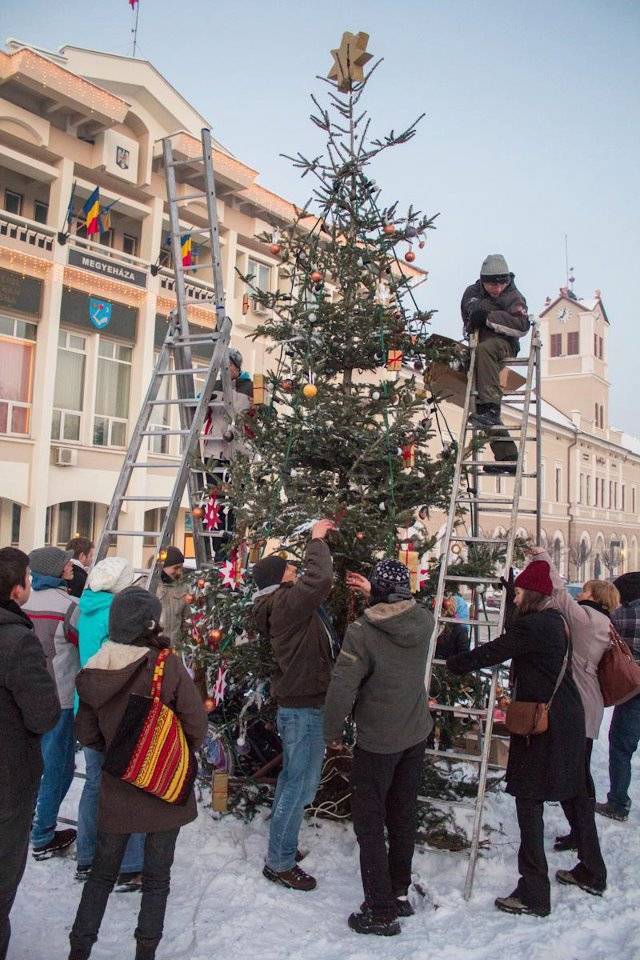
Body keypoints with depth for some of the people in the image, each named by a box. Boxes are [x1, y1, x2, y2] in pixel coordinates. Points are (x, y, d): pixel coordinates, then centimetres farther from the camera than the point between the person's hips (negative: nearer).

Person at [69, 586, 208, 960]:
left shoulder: (93, 672, -9)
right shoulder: (168, 666, -22)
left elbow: (87, 733, 0)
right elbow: (197, 726, -16)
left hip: (115, 790, 3)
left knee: (102, 873, 22)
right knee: (157, 877, 16)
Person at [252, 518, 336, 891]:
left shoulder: (284, 605, 9)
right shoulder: (287, 604, -21)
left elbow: (319, 586, 21)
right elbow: (319, 579, -33)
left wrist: (320, 544, 10)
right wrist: (317, 540, -17)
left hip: (297, 706, 11)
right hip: (305, 709, -11)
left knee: (292, 778, 22)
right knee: (301, 786, 0)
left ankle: (282, 845, 37)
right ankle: (280, 863, 12)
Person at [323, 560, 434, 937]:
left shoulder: (362, 630, -23)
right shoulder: (424, 620, -8)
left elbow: (342, 688, -21)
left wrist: (333, 732, -6)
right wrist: (375, 593, 19)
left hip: (377, 741, -6)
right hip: (416, 735, 6)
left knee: (370, 822, 7)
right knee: (404, 815, 20)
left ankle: (381, 912, 14)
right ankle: (400, 893, 35)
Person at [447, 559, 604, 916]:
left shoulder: (531, 626, -19)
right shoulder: (557, 621, 8)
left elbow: (491, 653, -15)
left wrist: (452, 663, -1)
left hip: (542, 725, -9)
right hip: (570, 717, 9)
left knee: (530, 801, -2)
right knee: (575, 795, 20)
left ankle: (534, 894, 3)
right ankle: (594, 873, 36)